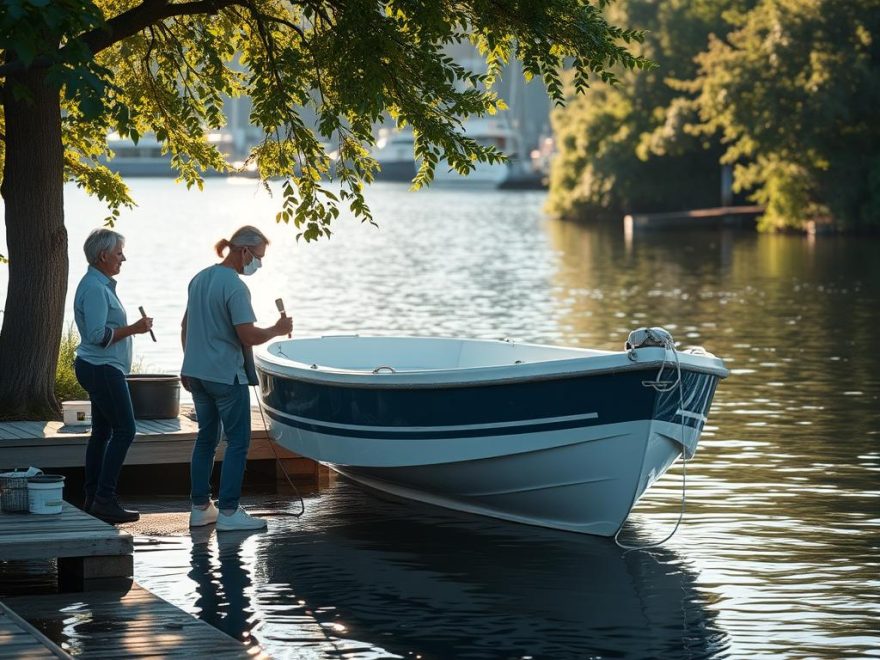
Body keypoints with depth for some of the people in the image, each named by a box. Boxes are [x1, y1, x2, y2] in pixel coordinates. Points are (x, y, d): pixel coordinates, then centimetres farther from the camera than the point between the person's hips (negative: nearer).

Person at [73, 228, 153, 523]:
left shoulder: (101, 285, 16)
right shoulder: (95, 288, -17)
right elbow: (99, 335, -23)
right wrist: (134, 329, -20)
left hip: (99, 369, 11)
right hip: (103, 369, -11)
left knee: (101, 432, 11)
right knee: (124, 430, -11)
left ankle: (93, 498, 14)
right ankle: (105, 499, -12)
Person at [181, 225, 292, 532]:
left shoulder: (199, 279, 10)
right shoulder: (235, 288, -18)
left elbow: (186, 326, 17)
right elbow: (249, 336, -22)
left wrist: (187, 365, 24)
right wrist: (277, 330, -6)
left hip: (197, 372, 9)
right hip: (226, 375, -9)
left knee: (206, 438, 16)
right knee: (238, 442, 0)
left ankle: (200, 508, 19)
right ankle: (228, 512, -1)